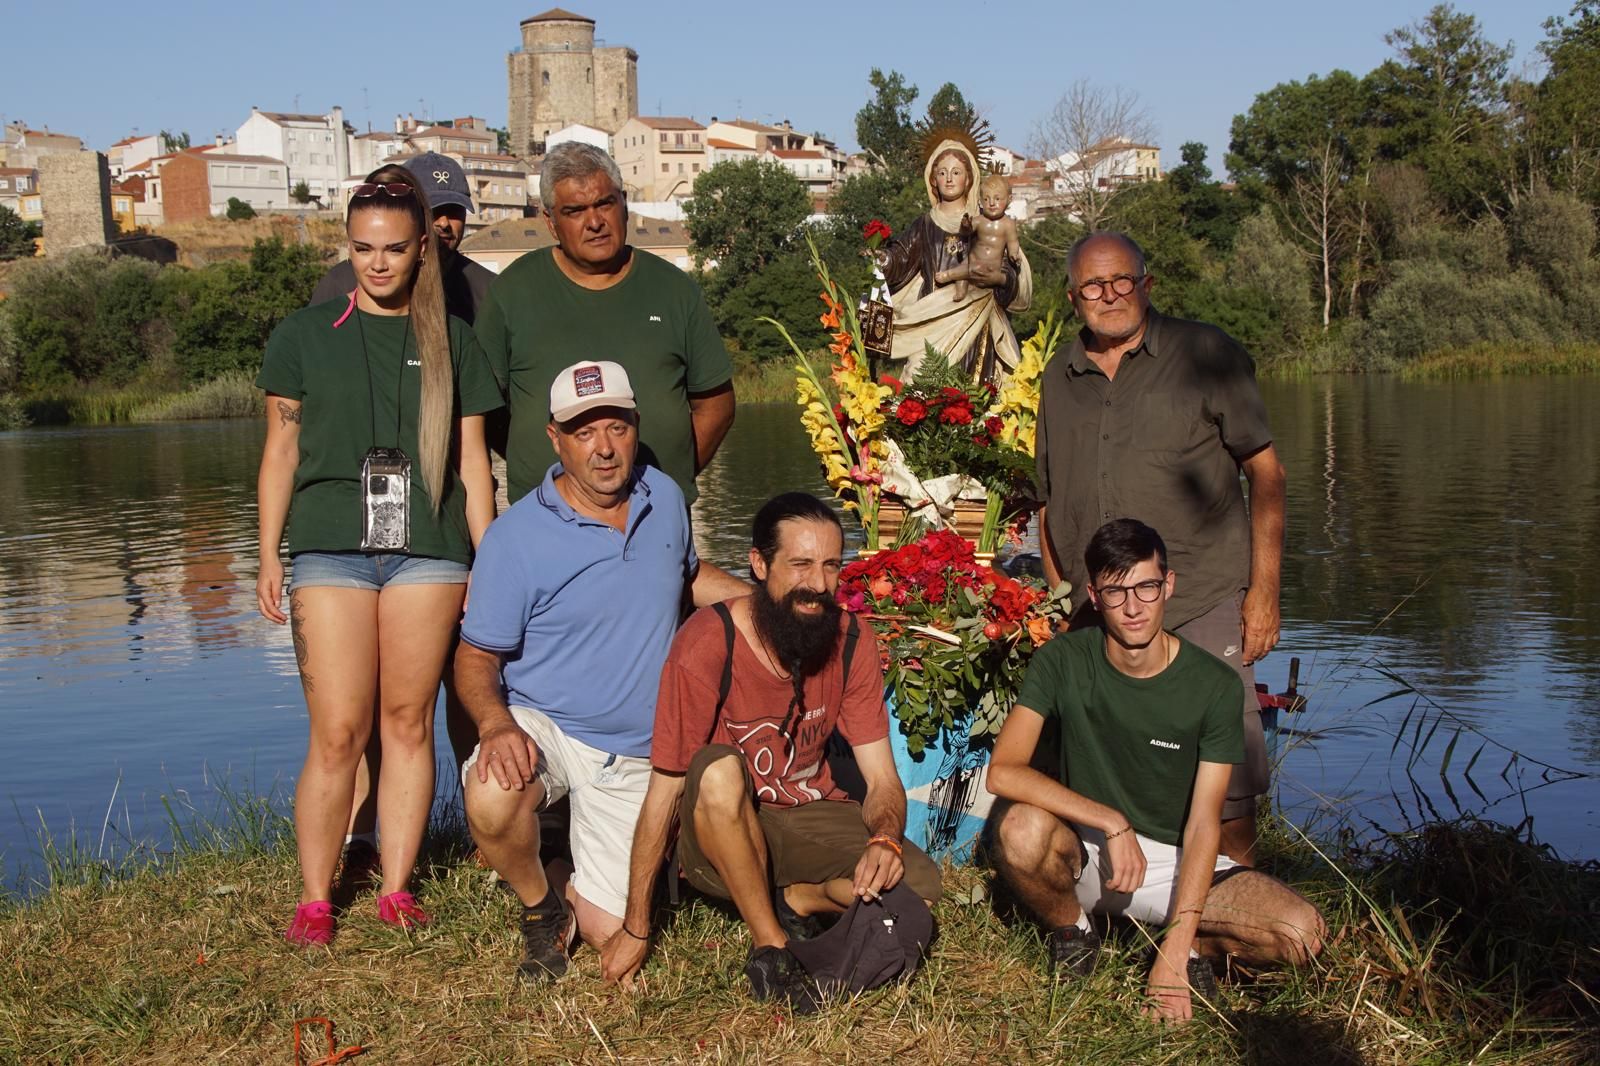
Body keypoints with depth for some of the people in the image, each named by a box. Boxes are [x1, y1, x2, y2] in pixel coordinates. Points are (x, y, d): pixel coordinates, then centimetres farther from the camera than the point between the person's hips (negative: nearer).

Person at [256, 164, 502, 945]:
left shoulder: (451, 341, 10)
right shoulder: (305, 334, 8)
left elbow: (472, 461, 10)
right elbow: (281, 450, 9)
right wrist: (268, 557, 3)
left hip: (427, 550, 1)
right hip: (330, 549, -1)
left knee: (408, 721, 3)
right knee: (338, 732, -5)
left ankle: (397, 888, 14)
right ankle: (314, 899, 6)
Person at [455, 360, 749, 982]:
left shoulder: (664, 499, 0)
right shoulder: (514, 539, -16)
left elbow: (688, 574, 20)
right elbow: (476, 657, -10)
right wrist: (496, 723, -31)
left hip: (638, 756, 3)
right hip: (544, 728, -3)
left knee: (612, 933, -2)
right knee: (491, 801, -37)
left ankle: (584, 890, 37)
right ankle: (540, 905, -3)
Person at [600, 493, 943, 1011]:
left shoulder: (851, 642, -9)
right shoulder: (708, 643, -22)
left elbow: (883, 780, -6)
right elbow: (664, 792, -18)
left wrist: (886, 838, -31)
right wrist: (635, 930, -14)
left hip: (810, 818, 3)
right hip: (718, 830, -3)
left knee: (919, 883, -21)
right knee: (718, 771, -37)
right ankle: (771, 946, -20)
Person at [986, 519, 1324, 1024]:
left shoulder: (1214, 685, -12)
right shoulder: (1062, 661, -13)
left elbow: (1203, 823, -15)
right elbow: (1003, 772, -22)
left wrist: (1175, 951, -23)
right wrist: (1113, 823, -30)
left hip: (1175, 860, 0)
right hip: (1085, 850, 0)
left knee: (1304, 934, -24)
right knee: (1020, 825, -35)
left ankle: (1188, 945, 6)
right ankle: (1072, 931, -3)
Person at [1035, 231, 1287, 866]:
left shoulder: (1204, 353, 2)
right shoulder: (1059, 379, 14)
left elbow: (1265, 472, 1)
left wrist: (1264, 589, -6)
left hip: (1202, 606, -4)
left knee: (1225, 784, -4)